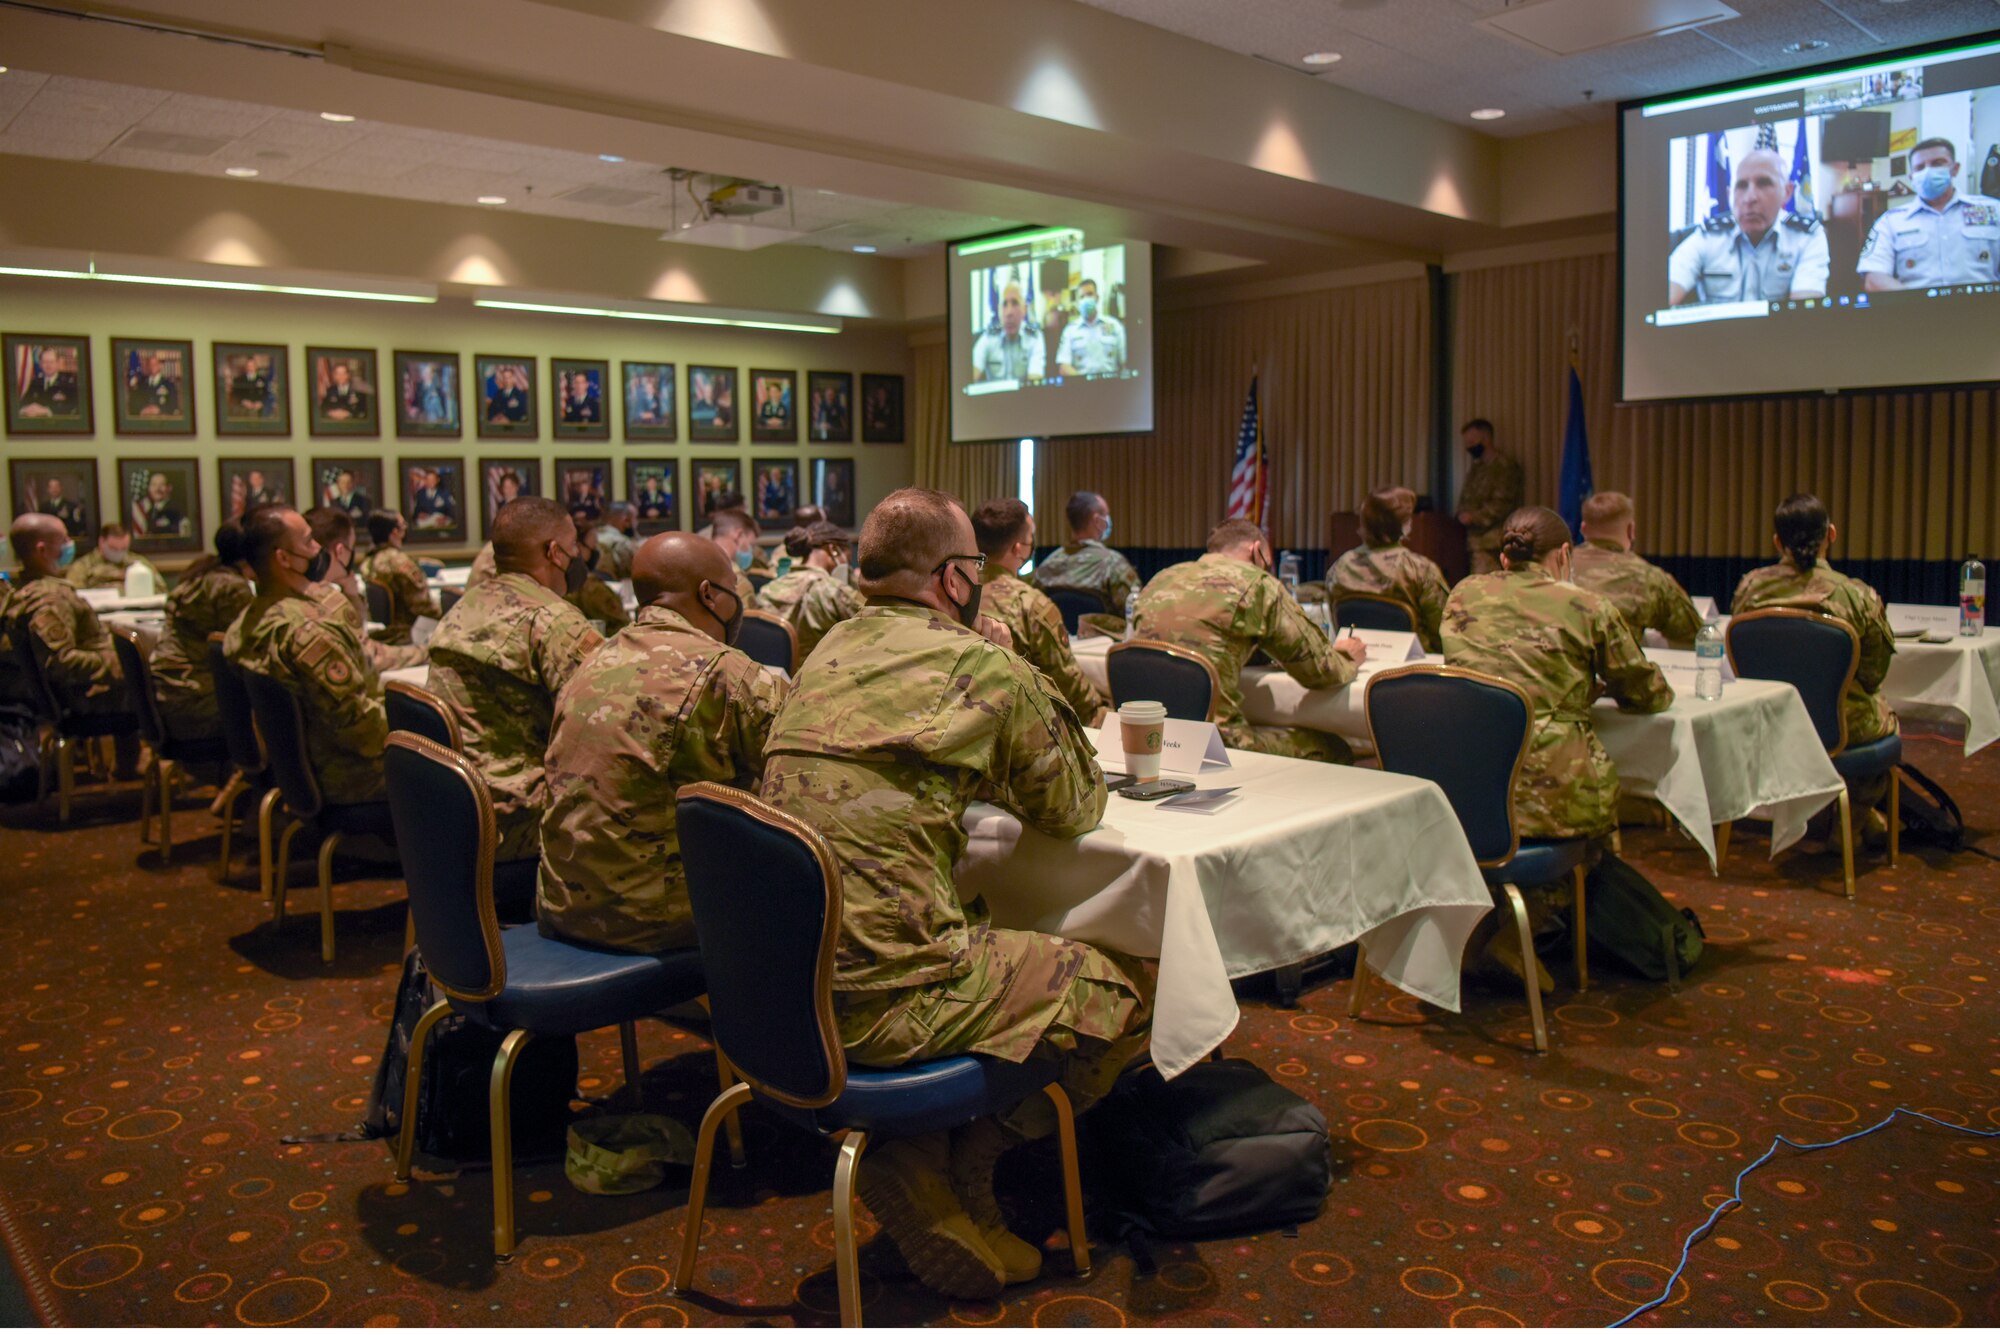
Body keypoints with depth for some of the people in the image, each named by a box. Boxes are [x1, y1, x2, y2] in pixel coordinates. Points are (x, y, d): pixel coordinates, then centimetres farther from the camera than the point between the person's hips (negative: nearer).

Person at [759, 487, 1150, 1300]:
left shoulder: (830, 650, 14)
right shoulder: (988, 668, -8)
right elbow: (1074, 810, 7)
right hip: (879, 992, -8)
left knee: (991, 942, 29)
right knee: (1124, 992, 5)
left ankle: (919, 1160, 17)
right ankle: (954, 1179, 9)